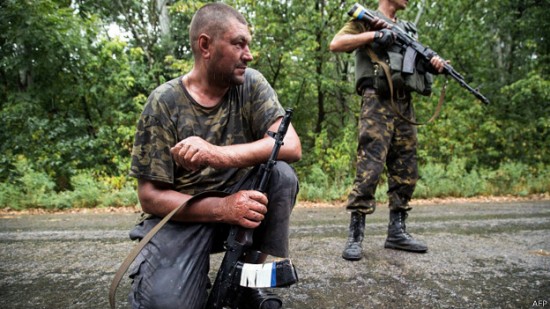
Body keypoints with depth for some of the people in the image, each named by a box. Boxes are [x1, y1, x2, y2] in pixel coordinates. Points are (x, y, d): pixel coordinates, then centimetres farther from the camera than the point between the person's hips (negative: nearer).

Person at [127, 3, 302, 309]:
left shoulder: (251, 84, -6)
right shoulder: (164, 102, -12)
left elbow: (291, 146, -18)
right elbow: (150, 196, -12)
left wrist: (218, 154, -34)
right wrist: (221, 209, -29)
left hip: (239, 198, 3)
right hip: (183, 213, -2)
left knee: (281, 174, -26)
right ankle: (199, 279, 10)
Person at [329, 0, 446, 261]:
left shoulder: (408, 29, 27)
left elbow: (418, 65, 25)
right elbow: (335, 44, -6)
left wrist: (433, 65, 3)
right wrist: (374, 35, -11)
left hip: (405, 105, 7)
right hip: (378, 102, -7)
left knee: (406, 172, 5)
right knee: (370, 168, -15)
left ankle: (397, 232, 13)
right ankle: (355, 235, -10)